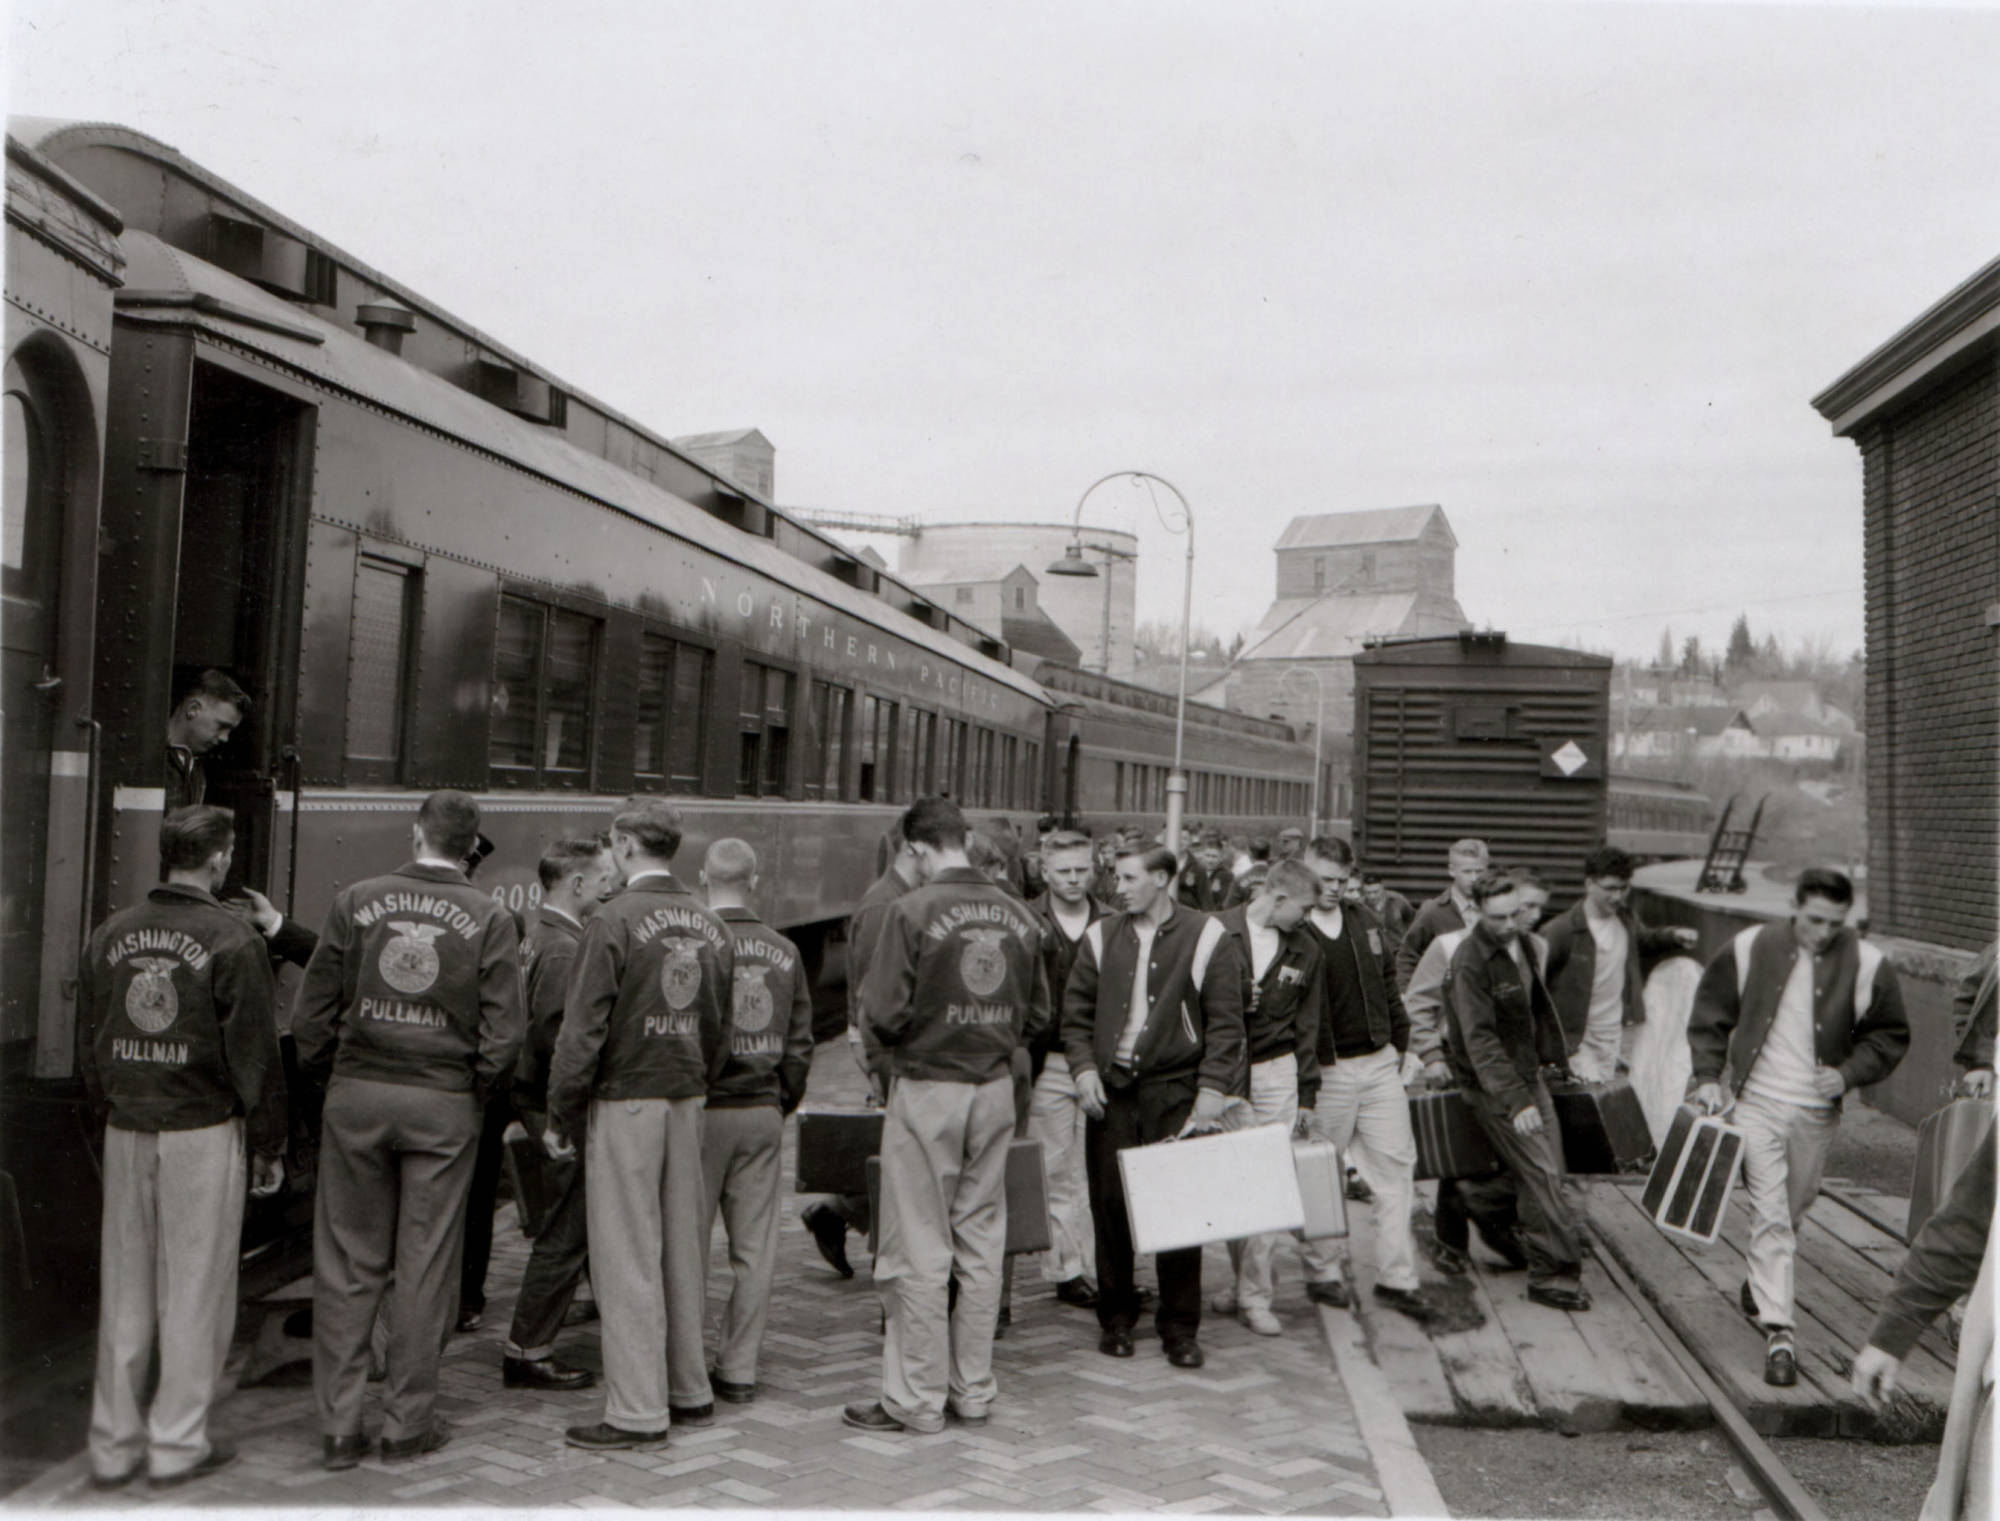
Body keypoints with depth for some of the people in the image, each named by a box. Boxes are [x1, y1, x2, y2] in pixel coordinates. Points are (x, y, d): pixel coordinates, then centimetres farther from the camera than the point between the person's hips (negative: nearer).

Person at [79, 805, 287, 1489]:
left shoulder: (110, 934, 6)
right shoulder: (231, 940, -11)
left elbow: (89, 1041, 13)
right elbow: (255, 1052, -8)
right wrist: (268, 1145, -1)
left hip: (125, 1132, 5)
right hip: (203, 1132, -5)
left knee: (123, 1287, 12)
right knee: (194, 1288, 4)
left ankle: (114, 1444, 19)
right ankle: (177, 1442, 10)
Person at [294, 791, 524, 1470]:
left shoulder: (355, 901, 1)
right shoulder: (490, 919, -2)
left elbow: (312, 1011, 3)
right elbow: (503, 1032, -5)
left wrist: (329, 1077, 14)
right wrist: (475, 1091, 8)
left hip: (356, 1094, 1)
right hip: (443, 1105, -1)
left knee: (347, 1264, 9)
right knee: (425, 1266, 7)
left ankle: (338, 1426, 14)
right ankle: (408, 1423, 14)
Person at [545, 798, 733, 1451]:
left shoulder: (615, 921, -12)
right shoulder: (710, 926, 7)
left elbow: (583, 1030, -12)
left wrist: (561, 1116, -4)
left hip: (625, 1102, -6)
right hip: (687, 1102, 6)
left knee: (626, 1257, 0)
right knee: (682, 1250, 14)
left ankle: (637, 1412, 4)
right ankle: (690, 1391, 24)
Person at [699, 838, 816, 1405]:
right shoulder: (785, 952, 4)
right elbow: (800, 1042, 7)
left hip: (703, 1109, -4)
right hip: (764, 1113, 4)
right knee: (754, 1250, 9)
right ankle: (740, 1369, 15)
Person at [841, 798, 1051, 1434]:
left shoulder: (913, 911, -14)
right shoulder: (1018, 914, 3)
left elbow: (884, 1013, -16)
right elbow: (1037, 1013, 9)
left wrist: (879, 1046, 5)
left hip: (927, 1088, -5)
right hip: (996, 1087, 6)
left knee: (919, 1251, 3)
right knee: (982, 1244, 13)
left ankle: (916, 1399, 11)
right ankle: (973, 1392, 22)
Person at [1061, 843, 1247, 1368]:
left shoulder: (1206, 938, -2)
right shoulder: (1100, 937, 8)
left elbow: (1225, 1023, -2)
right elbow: (1076, 1013, 11)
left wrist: (1212, 1089, -9)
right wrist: (1084, 1069, -3)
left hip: (1175, 1090, -2)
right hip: (1110, 1089, 3)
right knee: (1109, 1205, 4)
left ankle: (1181, 1329, 12)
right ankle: (1116, 1318, 19)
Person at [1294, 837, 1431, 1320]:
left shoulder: (1364, 922, 10)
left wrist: (1399, 1042, 14)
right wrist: (1303, 1071, -16)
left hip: (1379, 1063, 6)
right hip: (1325, 1071, -6)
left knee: (1396, 1167, 5)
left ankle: (1397, 1278, 11)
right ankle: (1322, 1272, 19)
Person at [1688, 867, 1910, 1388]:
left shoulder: (1867, 966, -7)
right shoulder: (1750, 949, -7)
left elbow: (1890, 1035, 4)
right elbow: (1709, 1016, 3)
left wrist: (1849, 1073, -11)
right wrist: (1708, 1077, -5)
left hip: (1816, 1111, 2)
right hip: (1755, 1102, -2)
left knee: (1792, 1210, 16)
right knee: (1769, 1214, -8)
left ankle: (1760, 1283, 44)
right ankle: (1777, 1332, -7)